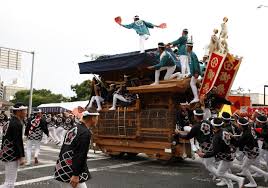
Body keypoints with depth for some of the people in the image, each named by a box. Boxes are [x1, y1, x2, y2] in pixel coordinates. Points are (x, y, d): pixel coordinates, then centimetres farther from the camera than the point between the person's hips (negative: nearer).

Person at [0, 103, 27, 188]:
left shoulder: (10, 121, 11)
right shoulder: (17, 123, -19)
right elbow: (18, 142, -21)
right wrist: (21, 157, -17)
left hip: (8, 154, 10)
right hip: (12, 156, -10)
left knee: (10, 180, 17)